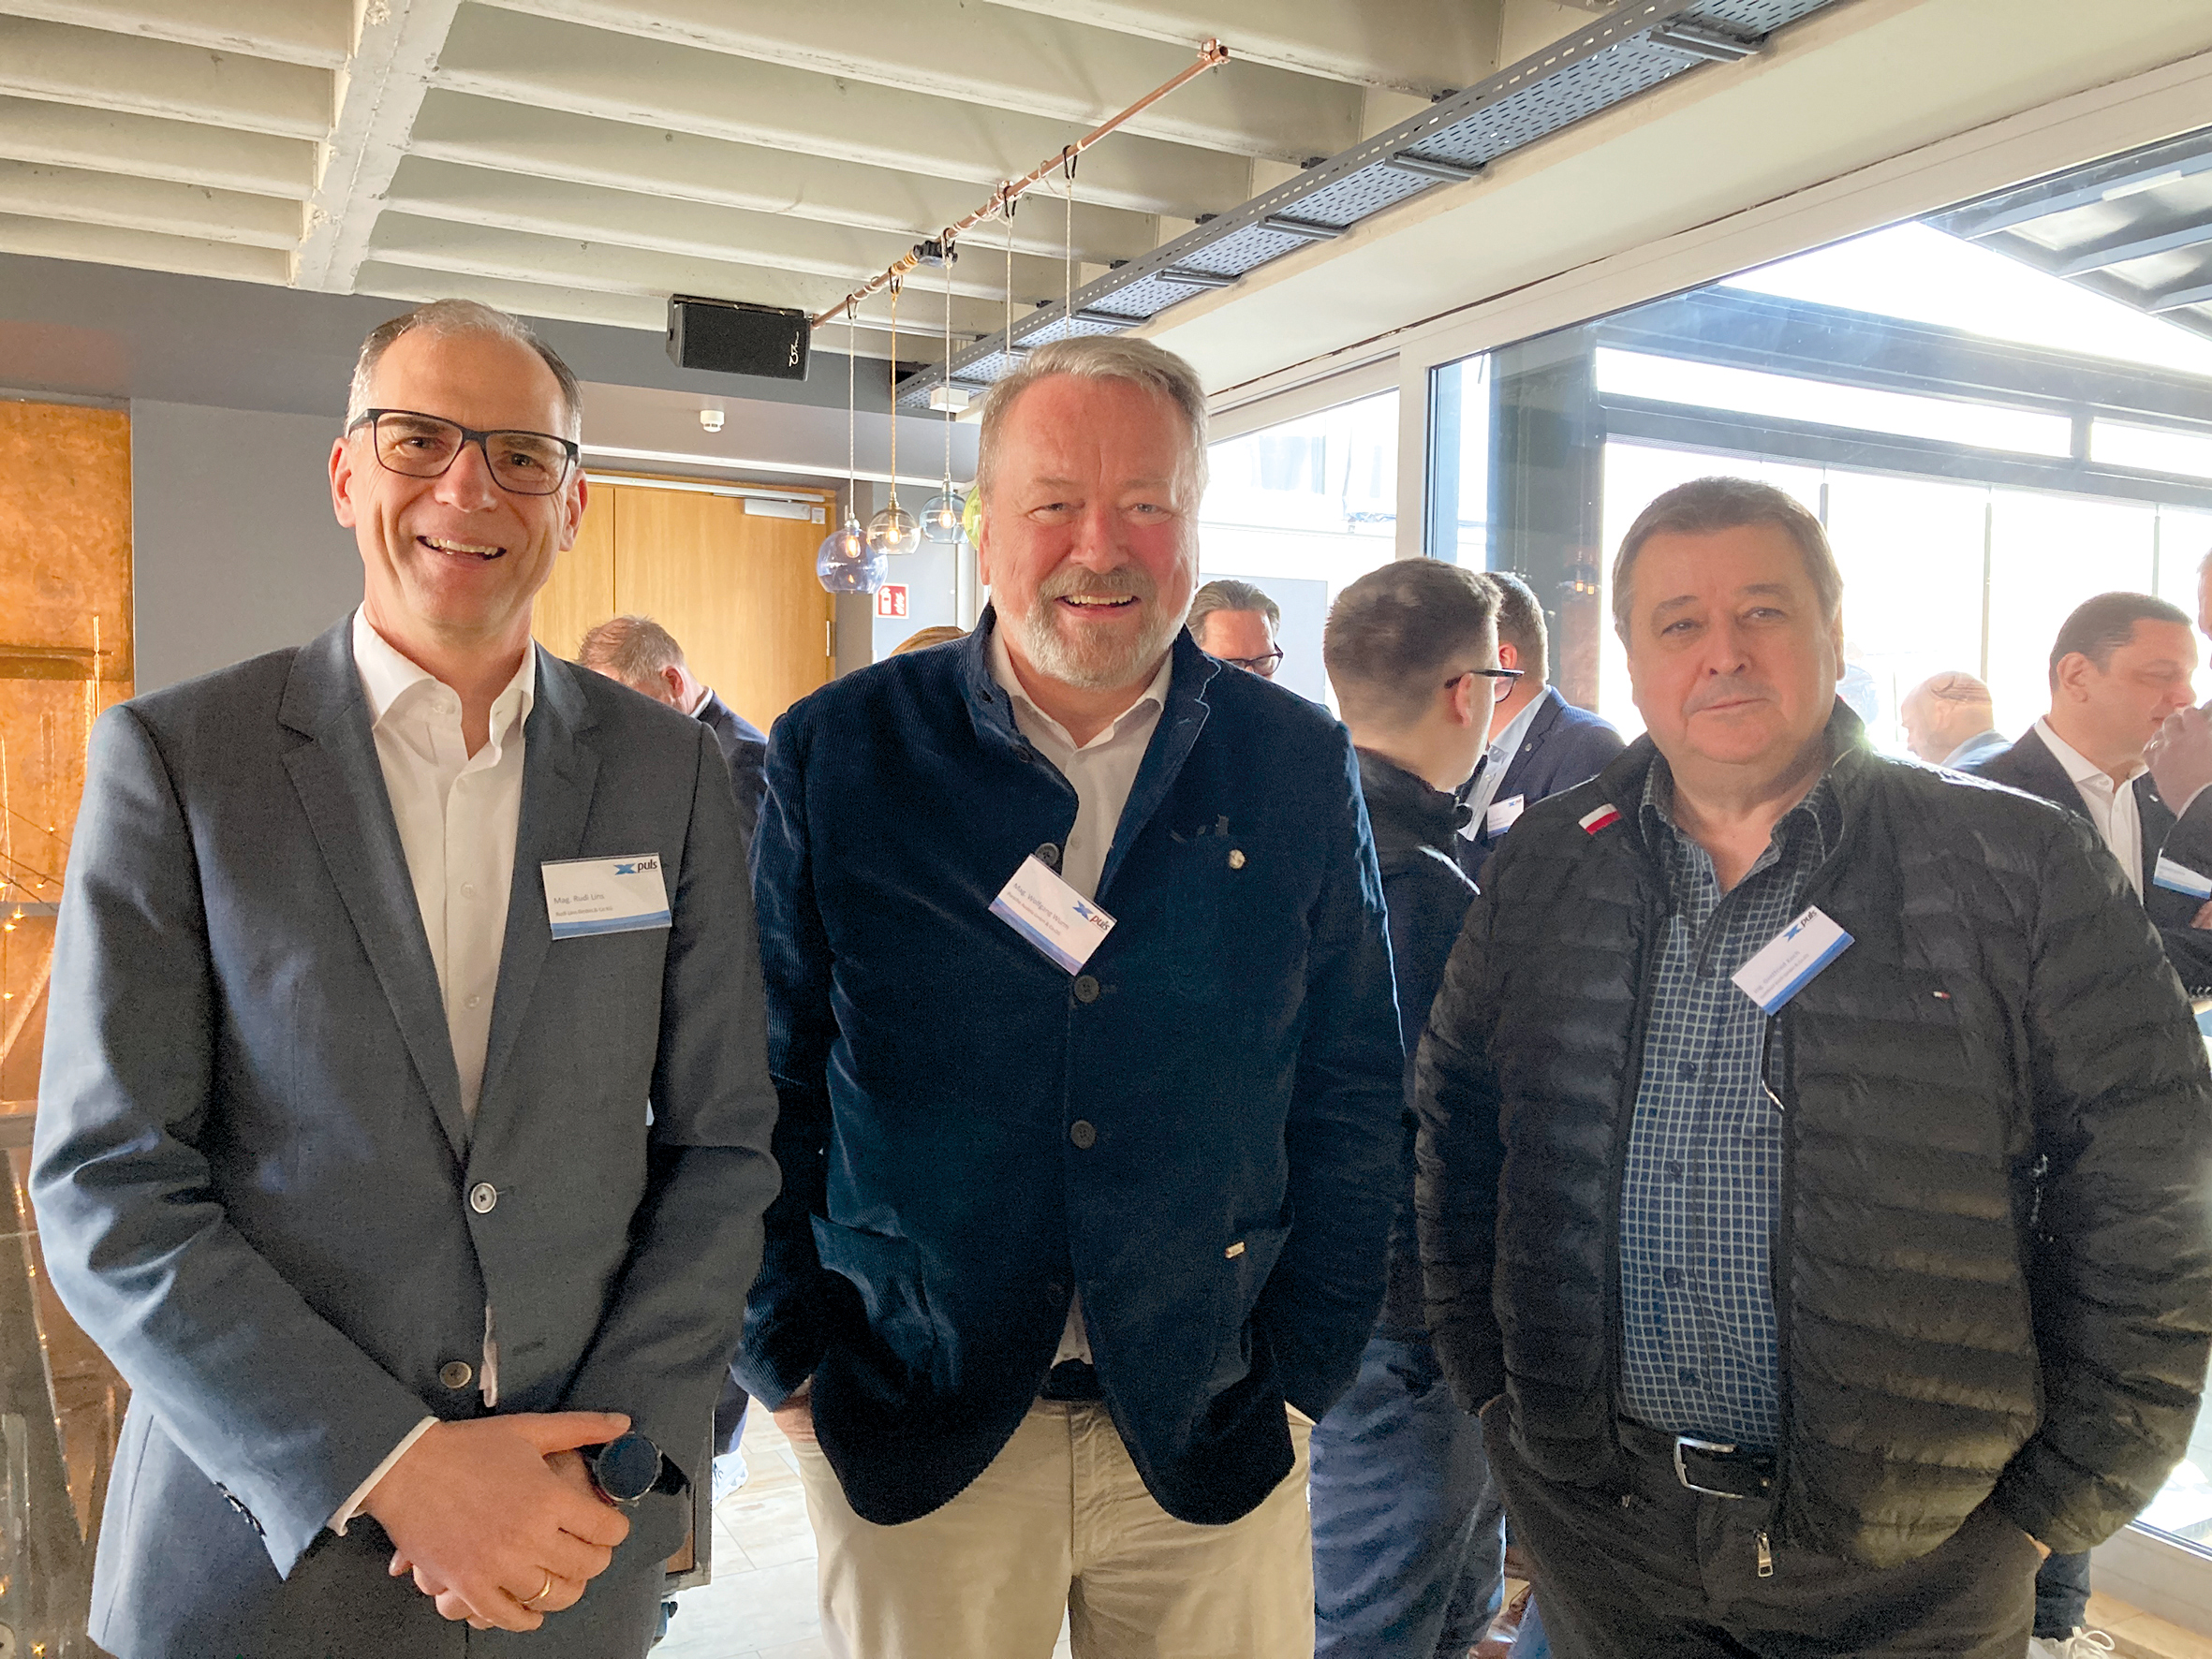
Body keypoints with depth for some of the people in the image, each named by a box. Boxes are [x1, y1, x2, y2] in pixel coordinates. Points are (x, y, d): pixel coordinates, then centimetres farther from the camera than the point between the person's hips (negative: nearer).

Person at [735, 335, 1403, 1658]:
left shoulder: (1301, 769, -1)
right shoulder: (835, 757, -5)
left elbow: (1352, 1096, 3)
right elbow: (761, 1087, -1)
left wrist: (1303, 1373, 0)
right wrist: (795, 1367, -3)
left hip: (1211, 1436, 1)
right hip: (912, 1437, -1)